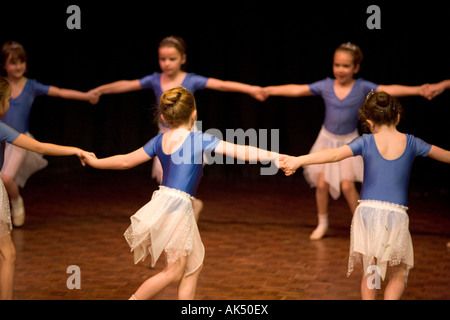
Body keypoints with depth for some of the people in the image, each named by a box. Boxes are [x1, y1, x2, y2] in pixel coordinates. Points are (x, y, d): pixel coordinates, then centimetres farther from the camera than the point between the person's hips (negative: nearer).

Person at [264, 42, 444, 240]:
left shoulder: (362, 88, -13)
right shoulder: (325, 86, -10)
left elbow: (389, 90, -22)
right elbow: (297, 90, -7)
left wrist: (418, 90, -33)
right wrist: (268, 90, -9)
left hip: (349, 142, -2)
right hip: (327, 140, 2)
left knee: (347, 185, -9)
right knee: (322, 184, 1)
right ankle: (322, 224, 21)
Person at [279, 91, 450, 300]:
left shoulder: (367, 142, 1)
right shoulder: (411, 143, 6)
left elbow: (334, 154, -14)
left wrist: (298, 161, -19)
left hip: (367, 211, 0)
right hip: (396, 214, 0)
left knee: (369, 274, 16)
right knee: (398, 276, 13)